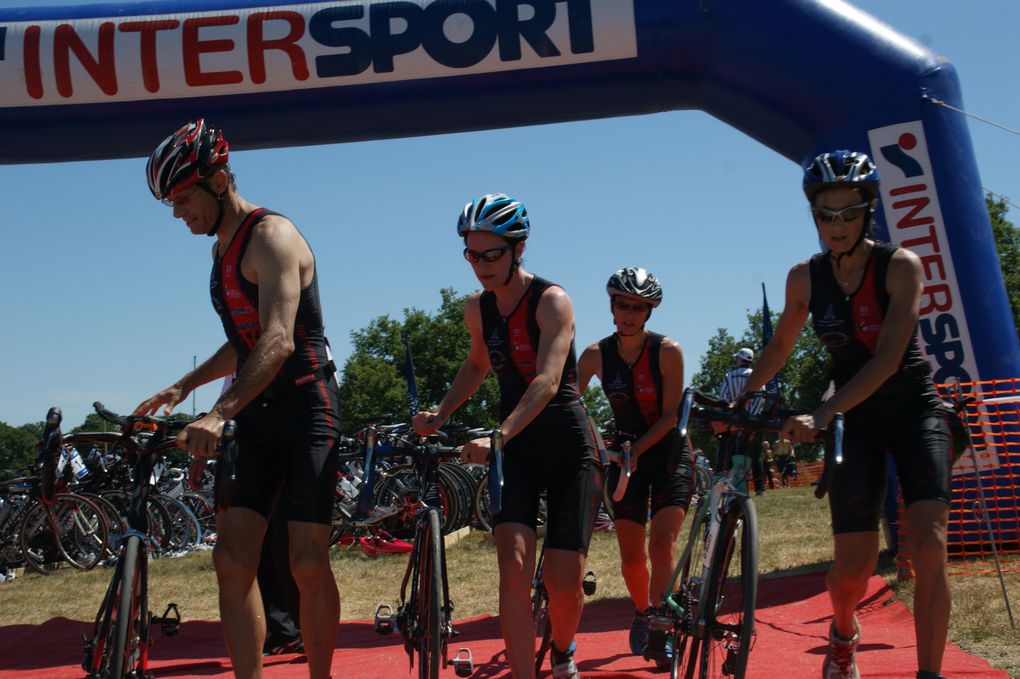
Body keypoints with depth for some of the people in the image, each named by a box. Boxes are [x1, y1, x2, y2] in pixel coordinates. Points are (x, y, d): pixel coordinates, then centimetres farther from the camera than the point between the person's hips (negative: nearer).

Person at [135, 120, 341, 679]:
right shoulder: (222, 249, 15)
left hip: (305, 407, -8)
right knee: (232, 559, -2)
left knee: (308, 563, -9)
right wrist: (183, 387, 14)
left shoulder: (270, 235, -14)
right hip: (256, 413, 8)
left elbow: (279, 341, -28)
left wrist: (219, 412, -38)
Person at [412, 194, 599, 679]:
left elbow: (547, 381, -29)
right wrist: (440, 414, 6)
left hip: (568, 444, -4)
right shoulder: (478, 309, 2)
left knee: (564, 582, -6)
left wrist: (498, 434, -43)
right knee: (514, 568, -16)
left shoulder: (551, 301, -15)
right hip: (515, 448, 4)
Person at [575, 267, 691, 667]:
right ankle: (642, 613, 29)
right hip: (625, 454, 2)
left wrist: (635, 450, -23)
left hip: (668, 453, -2)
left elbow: (670, 415, -14)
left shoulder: (667, 352, -14)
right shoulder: (596, 355, -7)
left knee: (662, 543, -18)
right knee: (631, 554, 3)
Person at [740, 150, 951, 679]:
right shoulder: (804, 278, -2)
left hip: (914, 411, -2)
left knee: (929, 549, -21)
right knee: (852, 569, -4)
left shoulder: (900, 266, -13)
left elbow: (888, 359, -23)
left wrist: (820, 415, -31)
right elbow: (780, 346, 15)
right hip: (857, 420, 2)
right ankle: (844, 633, 30)